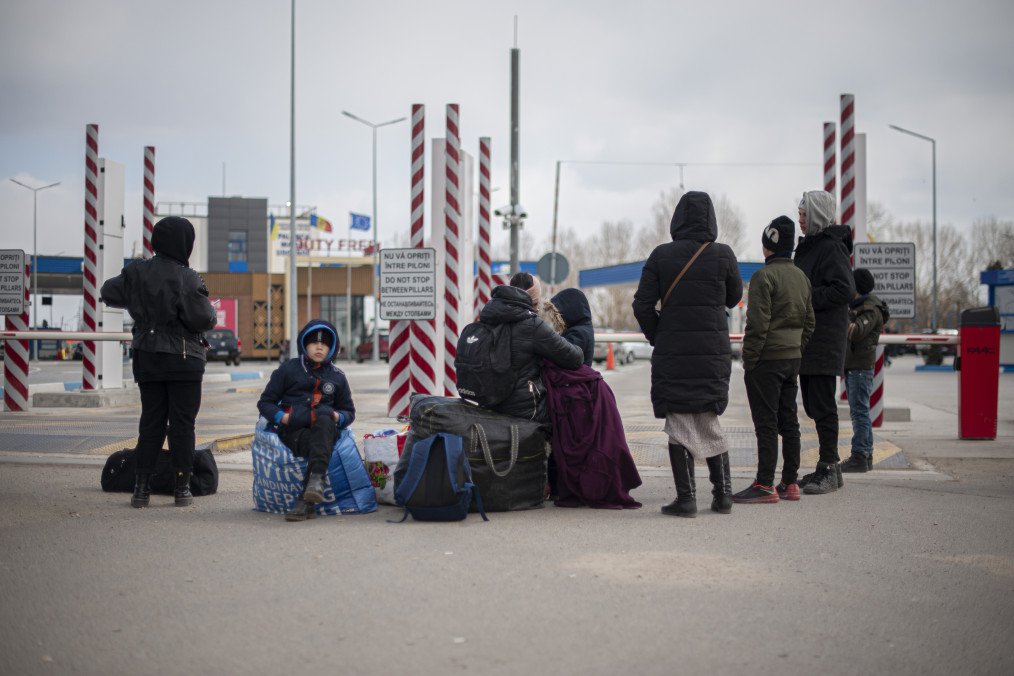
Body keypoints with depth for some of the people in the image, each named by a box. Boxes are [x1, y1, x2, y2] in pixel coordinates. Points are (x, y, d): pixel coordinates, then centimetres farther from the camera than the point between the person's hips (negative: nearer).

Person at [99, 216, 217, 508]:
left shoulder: (136, 273, 1)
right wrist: (212, 313, 5)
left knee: (151, 422, 11)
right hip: (184, 360, -5)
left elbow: (108, 293, 15)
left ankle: (141, 486, 7)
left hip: (146, 358, 5)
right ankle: (182, 487, 6)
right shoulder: (187, 279, -16)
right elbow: (203, 319, -17)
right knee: (182, 424, 4)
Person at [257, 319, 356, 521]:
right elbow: (265, 402, 14)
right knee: (317, 447, -36)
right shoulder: (288, 369, 14)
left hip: (325, 428, 1)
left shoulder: (337, 377, 22)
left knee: (324, 420, -38)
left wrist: (338, 417, 1)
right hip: (293, 429, -1)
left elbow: (349, 411, 26)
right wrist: (282, 417, -6)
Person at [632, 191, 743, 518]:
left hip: (672, 352, -2)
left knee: (679, 424, 4)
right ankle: (723, 493, 16)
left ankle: (686, 497, 1)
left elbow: (642, 305, -7)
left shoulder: (661, 255, -5)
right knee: (709, 422, 16)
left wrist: (657, 338, 7)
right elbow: (733, 298, 10)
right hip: (714, 351, 2)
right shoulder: (723, 255, -4)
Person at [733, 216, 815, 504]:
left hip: (767, 360, -8)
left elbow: (758, 324, -17)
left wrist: (748, 359, -12)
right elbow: (809, 321, 16)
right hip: (793, 358, 8)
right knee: (788, 421, 11)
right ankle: (789, 483, 14)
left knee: (766, 422, -6)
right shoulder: (802, 277, 13)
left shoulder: (764, 276, -13)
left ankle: (765, 485, -6)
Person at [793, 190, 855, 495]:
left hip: (824, 341, -10)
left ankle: (829, 470, -1)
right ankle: (828, 468, 19)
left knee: (822, 405, -7)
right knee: (812, 404, 12)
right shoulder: (809, 246, 19)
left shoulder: (832, 247, -12)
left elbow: (844, 289, -21)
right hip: (806, 339, 10)